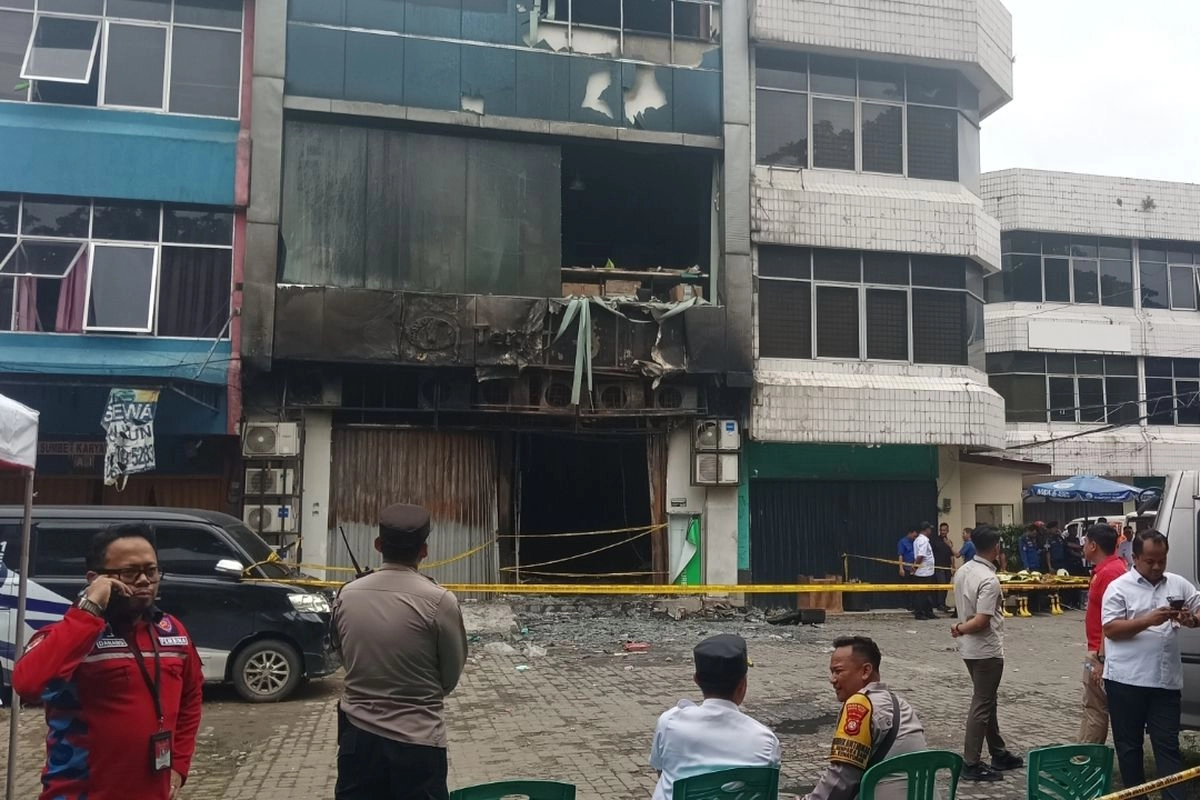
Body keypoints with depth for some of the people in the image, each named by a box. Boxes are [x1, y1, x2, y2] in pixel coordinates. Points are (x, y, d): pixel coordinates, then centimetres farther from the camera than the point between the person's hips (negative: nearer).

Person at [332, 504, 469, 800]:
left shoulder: (347, 595, -4)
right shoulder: (439, 601, -15)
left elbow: (341, 651, 10)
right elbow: (452, 674, -3)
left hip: (357, 735, 4)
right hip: (417, 741, -3)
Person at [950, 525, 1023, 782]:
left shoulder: (963, 571, 5)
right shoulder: (989, 580, -22)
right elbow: (981, 622, -24)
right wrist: (960, 630, -10)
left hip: (971, 648, 9)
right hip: (986, 650, -9)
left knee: (987, 701, 19)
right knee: (982, 705, -1)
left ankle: (999, 754, 31)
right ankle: (971, 763, 5)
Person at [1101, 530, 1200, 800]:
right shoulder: (1119, 587, -4)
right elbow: (1110, 629, -11)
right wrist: (1148, 620, -23)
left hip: (1166, 681, 3)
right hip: (1126, 680, -2)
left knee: (1168, 746, 5)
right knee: (1128, 744, 9)